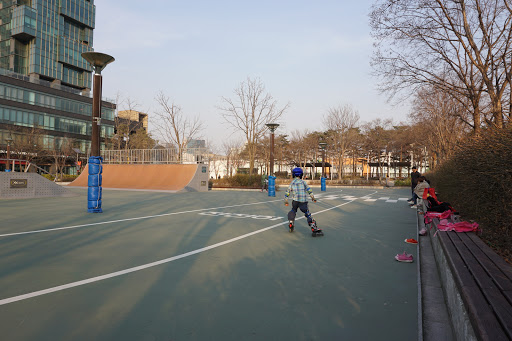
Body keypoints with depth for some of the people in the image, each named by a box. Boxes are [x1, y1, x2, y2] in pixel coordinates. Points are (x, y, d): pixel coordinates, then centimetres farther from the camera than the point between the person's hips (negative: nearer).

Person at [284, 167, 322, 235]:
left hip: (295, 200, 2)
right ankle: (314, 229, -12)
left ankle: (291, 224, 18)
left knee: (293, 211, 27)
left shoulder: (292, 182, 12)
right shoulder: (303, 182, 9)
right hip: (303, 201, -2)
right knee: (308, 214, -3)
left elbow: (287, 192, 14)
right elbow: (308, 189, -5)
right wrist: (313, 197, -4)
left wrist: (286, 201, 22)